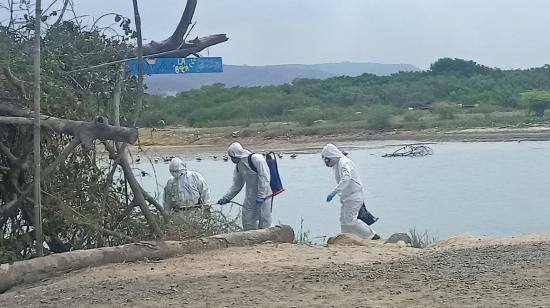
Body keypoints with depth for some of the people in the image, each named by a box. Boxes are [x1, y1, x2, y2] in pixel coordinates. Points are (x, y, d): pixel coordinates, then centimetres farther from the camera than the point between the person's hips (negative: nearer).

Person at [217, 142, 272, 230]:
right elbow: (237, 185, 18)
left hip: (263, 195, -8)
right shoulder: (238, 166, 9)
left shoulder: (256, 159, -16)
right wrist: (226, 198, 12)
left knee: (264, 223, -5)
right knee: (248, 223, 7)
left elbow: (264, 178, -20)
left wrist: (261, 196, -22)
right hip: (250, 196, 8)